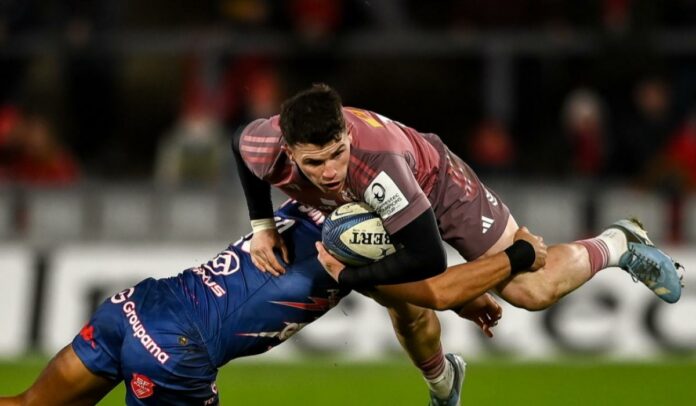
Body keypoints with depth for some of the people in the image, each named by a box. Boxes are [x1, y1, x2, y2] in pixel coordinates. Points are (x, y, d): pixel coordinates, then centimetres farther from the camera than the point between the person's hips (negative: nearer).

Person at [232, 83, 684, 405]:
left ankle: (619, 244, 20)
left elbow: (428, 259, -42)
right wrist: (262, 225, -9)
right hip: (372, 212, 5)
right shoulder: (266, 149, -35)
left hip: (436, 184, -5)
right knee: (407, 313, 11)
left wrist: (349, 277, -37)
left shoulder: (377, 161, -49)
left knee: (534, 288, -10)